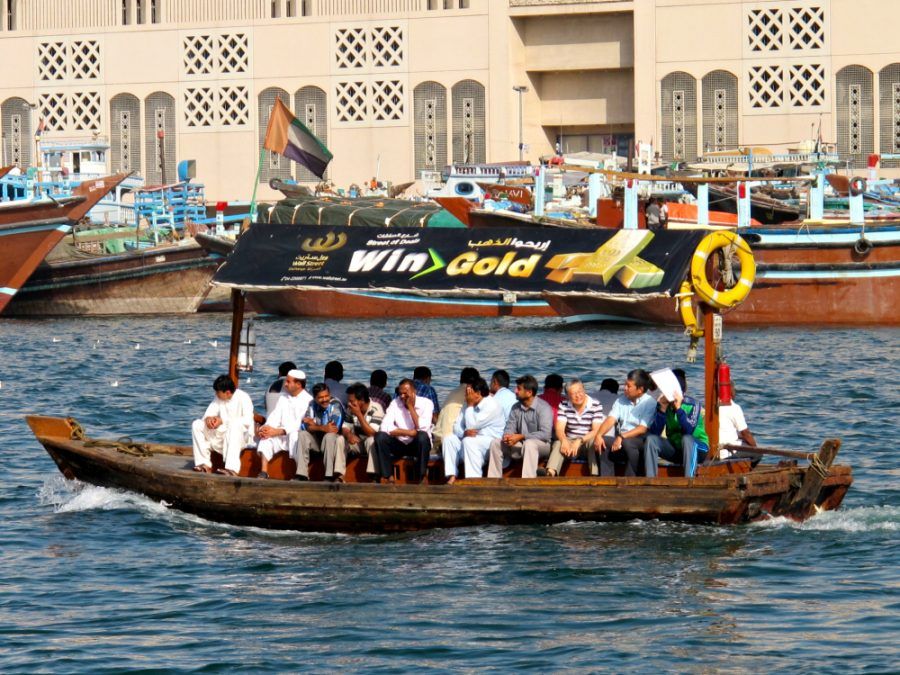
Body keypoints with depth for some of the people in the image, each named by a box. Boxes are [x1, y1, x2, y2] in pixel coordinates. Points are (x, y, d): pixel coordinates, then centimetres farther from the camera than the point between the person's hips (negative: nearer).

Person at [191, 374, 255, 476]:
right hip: (222, 434, 7)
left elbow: (247, 420, -25)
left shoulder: (243, 398, -13)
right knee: (197, 425, -8)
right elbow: (209, 413, 6)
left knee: (234, 425, -42)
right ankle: (204, 464, -15)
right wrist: (208, 418, -21)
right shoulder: (219, 398, 7)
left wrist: (223, 421, -27)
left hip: (242, 435, -7)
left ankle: (232, 468, -53)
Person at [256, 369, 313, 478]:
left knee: (294, 435, -38)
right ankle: (264, 472, -29)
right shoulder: (283, 398, 18)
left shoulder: (308, 401, -5)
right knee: (266, 435, -23)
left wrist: (277, 432, -24)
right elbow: (275, 417, 10)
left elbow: (300, 424, -15)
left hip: (299, 435, -5)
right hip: (281, 437, 5)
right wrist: (266, 428, -14)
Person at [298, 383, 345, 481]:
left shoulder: (336, 405, -17)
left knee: (330, 436, -34)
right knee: (302, 435, -18)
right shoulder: (312, 405, -3)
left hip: (334, 441, -4)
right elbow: (305, 426, -14)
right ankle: (302, 475, -18)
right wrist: (324, 428, -30)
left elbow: (335, 428, -28)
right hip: (317, 439, 4)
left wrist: (315, 426, -17)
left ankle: (330, 476, -31)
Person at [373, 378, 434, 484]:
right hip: (399, 444, 2)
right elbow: (385, 427, -17)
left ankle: (423, 477, -25)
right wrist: (410, 432, -23)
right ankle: (388, 478, -22)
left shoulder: (426, 403, -10)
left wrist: (411, 407, -21)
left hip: (418, 444, -2)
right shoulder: (395, 403, -4)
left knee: (423, 436, -36)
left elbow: (423, 428, -25)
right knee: (380, 436, -24)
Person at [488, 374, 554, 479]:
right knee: (496, 443, -10)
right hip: (520, 446, 7)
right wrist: (507, 436, -18)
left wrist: (520, 437, -26)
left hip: (541, 445, -7)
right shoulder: (516, 407, 9)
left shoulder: (543, 408, -13)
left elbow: (545, 434, -22)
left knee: (529, 443, -39)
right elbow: (509, 427, 8)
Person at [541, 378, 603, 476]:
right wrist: (564, 441, -30)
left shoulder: (595, 406, -7)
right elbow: (559, 429, -6)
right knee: (558, 443, -29)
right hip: (570, 442, 2)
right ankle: (550, 472, -53)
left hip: (588, 442, -2)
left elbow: (596, 431, -13)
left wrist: (580, 441, -29)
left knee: (593, 441, -35)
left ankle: (594, 475, -45)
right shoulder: (564, 406, 3)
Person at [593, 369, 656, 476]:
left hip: (640, 441, -5)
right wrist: (598, 435, -16)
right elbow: (611, 419, 2)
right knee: (603, 441, -23)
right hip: (621, 440, 5)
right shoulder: (621, 400, 14)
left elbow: (642, 429, -13)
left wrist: (622, 437, -23)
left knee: (627, 443, -37)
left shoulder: (650, 403, -3)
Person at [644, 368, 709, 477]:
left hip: (696, 448, -4)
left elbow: (689, 431, -30)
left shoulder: (692, 404, -16)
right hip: (674, 449, 4)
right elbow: (654, 432, -16)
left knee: (687, 438, -36)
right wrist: (662, 409, -26)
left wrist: (678, 408, -35)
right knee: (650, 439, -18)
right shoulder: (663, 404, -6)